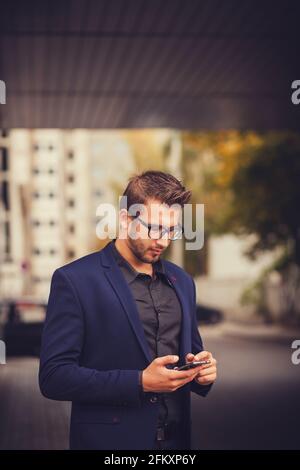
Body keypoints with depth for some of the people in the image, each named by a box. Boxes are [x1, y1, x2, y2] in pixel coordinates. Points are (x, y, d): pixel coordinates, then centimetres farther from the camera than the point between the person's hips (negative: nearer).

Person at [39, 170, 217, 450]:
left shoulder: (182, 281, 8)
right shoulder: (74, 280, -10)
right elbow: (53, 376, -14)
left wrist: (202, 370, -6)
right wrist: (140, 382, -22)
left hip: (177, 438, 6)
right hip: (111, 439, -5)